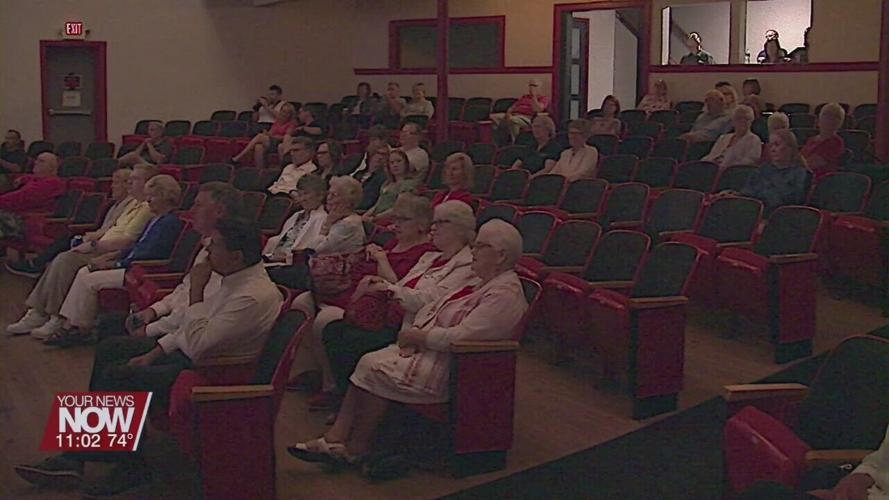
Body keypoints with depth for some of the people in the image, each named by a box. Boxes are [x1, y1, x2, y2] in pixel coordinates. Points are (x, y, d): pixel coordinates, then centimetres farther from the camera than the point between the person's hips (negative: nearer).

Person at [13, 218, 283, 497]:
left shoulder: (254, 296, -28)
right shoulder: (236, 277, 3)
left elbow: (197, 345, -29)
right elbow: (196, 327, 13)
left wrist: (196, 291, -24)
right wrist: (155, 353, 7)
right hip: (199, 350, 11)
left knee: (117, 377, -16)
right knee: (110, 349, 12)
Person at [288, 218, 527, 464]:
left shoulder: (505, 294, -16)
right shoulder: (482, 284, 17)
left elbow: (460, 336, -24)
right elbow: (432, 309, 17)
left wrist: (416, 336, -13)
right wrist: (414, 331, -3)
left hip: (452, 369, -10)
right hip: (430, 349, 10)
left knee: (376, 370, -17)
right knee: (369, 362, -6)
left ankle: (356, 448, -4)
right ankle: (336, 437, -9)